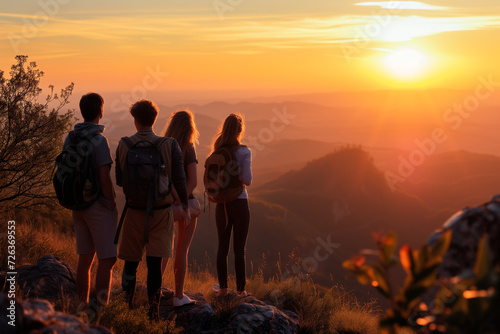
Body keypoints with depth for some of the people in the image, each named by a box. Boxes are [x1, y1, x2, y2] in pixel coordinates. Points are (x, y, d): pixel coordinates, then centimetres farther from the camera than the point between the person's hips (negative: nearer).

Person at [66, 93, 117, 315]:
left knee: (85, 259, 13)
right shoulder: (98, 140, -16)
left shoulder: (70, 139, 6)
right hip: (99, 207, -7)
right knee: (107, 260, -3)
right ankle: (101, 310, -5)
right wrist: (112, 205, -7)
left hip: (79, 207, 7)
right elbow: (104, 178, -19)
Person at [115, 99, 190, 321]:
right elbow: (180, 180, -6)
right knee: (154, 263, 0)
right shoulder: (170, 145, -8)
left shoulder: (123, 145, -4)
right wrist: (185, 205, 8)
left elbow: (119, 181, 3)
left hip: (134, 211, 1)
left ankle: (126, 309, 17)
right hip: (161, 211, -1)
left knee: (130, 262, 13)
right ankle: (153, 312, 1)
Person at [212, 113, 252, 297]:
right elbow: (247, 180, -15)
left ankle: (222, 288, 14)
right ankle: (240, 289, 9)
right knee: (239, 249, 4)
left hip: (221, 203, 4)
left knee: (222, 246, 12)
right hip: (239, 202, -4)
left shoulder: (218, 150, 0)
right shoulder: (244, 152, -12)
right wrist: (240, 177, 6)